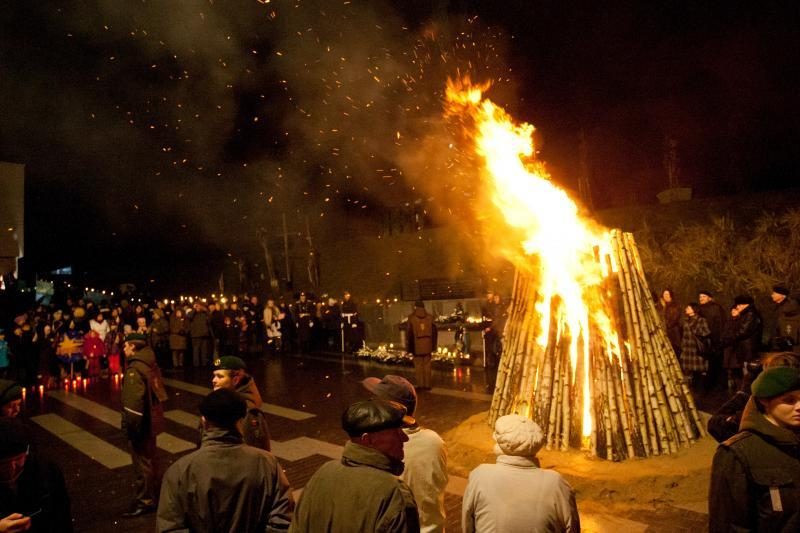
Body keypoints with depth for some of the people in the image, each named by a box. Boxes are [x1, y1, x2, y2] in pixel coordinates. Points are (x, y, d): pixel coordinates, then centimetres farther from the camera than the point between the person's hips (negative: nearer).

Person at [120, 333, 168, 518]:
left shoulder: (135, 369, -22)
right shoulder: (150, 363, 7)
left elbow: (134, 402, -26)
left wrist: (131, 427, -19)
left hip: (141, 422, -10)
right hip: (151, 418, 10)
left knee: (142, 462, 4)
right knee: (149, 459, 23)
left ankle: (145, 501, 16)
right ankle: (155, 494, 37)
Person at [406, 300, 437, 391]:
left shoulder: (412, 318, -8)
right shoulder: (429, 318, 2)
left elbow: (409, 333, -7)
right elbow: (434, 332, 5)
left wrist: (408, 347, 0)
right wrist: (433, 346, 13)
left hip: (417, 346, -3)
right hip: (427, 346, 3)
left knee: (418, 366, 6)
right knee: (427, 366, 10)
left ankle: (420, 385, 8)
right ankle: (427, 385, 14)